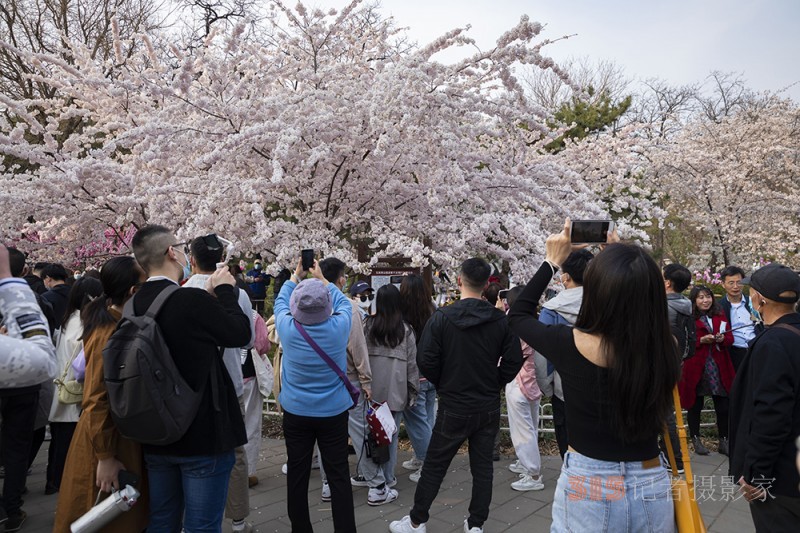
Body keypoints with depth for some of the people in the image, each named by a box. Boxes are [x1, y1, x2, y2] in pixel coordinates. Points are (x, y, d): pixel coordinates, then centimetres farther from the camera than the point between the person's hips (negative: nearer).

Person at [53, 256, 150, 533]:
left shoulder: (119, 323, 4)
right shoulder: (111, 333, -25)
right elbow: (98, 401, -25)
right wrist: (105, 457, -22)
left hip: (119, 435, 9)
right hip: (110, 440, -9)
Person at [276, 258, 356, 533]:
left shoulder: (288, 328, -13)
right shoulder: (338, 326, -14)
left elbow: (280, 302, 9)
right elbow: (344, 302, 8)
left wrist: (295, 277, 22)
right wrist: (321, 278, 18)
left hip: (296, 413, 1)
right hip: (334, 412, -1)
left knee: (297, 475, 13)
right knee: (339, 476, 6)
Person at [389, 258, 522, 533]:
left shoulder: (441, 317, -14)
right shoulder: (501, 320, -7)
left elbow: (425, 361, -12)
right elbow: (513, 362, -5)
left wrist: (443, 385, 6)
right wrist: (492, 384, 11)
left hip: (454, 407, -2)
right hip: (489, 407, 2)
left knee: (434, 466, 11)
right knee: (482, 466, 14)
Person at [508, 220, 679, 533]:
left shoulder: (570, 344, -22)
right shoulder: (662, 347, -13)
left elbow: (518, 315, -1)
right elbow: (638, 302, 12)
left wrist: (552, 261, 3)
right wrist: (618, 259, 11)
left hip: (587, 490, -2)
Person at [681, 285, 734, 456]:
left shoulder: (719, 315, 10)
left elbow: (730, 337, 9)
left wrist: (722, 338, -12)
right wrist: (701, 341, -21)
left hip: (719, 366, 4)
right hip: (696, 367, -4)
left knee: (723, 406, 5)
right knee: (695, 405, 8)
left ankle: (724, 441, 20)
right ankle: (695, 439, 21)